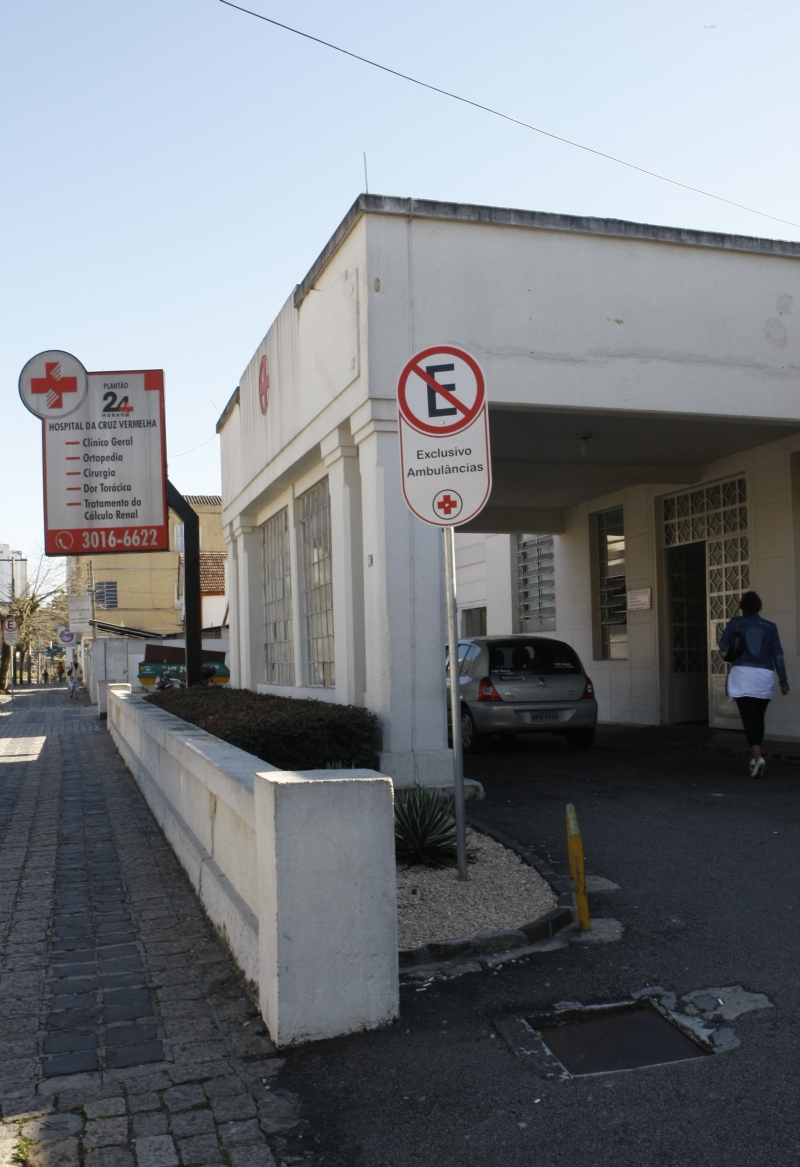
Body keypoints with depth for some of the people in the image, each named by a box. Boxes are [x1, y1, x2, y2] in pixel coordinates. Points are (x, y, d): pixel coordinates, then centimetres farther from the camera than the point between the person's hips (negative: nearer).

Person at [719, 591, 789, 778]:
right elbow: (778, 655, 5)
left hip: (743, 674, -3)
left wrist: (731, 651, 29)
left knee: (749, 718, -7)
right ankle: (756, 758, 22)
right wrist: (783, 681, 9)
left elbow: (723, 646, 7)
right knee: (759, 717, 16)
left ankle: (758, 757, -25)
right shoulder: (769, 626, 6)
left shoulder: (736, 623, 2)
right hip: (765, 677, 3)